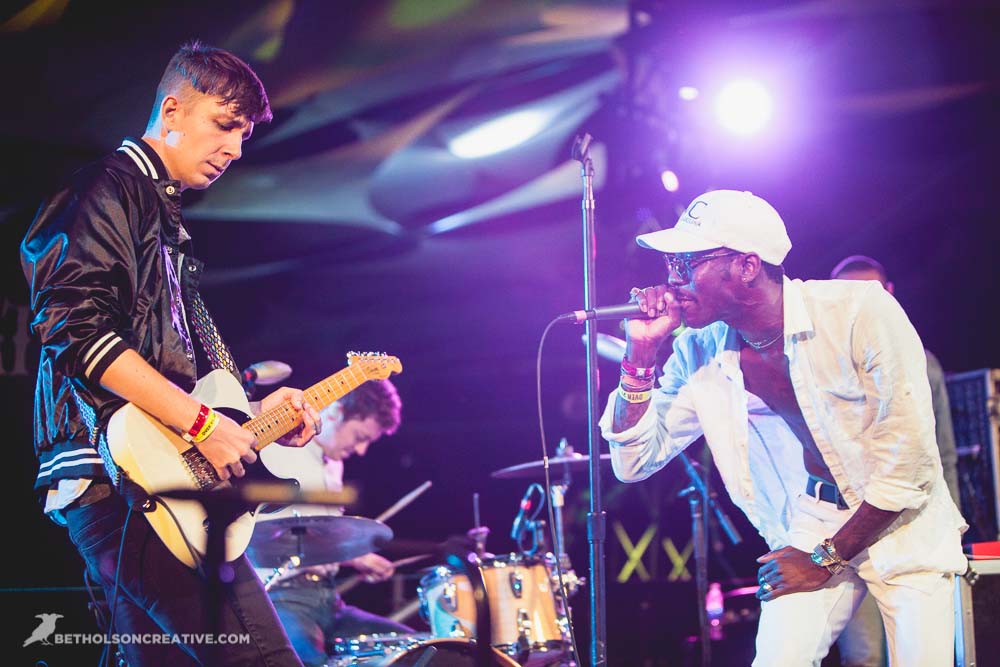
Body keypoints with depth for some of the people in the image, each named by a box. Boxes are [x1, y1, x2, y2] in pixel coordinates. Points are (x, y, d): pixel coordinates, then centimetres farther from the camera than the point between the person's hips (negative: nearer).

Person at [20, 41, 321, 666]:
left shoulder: (164, 214, 26)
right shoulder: (110, 189, -3)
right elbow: (77, 329, -18)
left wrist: (256, 411, 15)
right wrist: (203, 422, -19)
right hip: (117, 471, -11)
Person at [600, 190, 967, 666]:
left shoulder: (859, 310, -18)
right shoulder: (700, 354, -4)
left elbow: (909, 459, -17)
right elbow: (634, 462, -1)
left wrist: (826, 557, -13)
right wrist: (640, 354, -13)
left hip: (904, 527, -2)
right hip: (808, 531, 2)